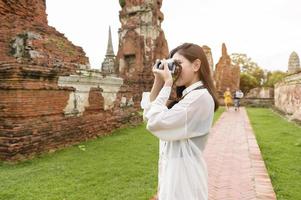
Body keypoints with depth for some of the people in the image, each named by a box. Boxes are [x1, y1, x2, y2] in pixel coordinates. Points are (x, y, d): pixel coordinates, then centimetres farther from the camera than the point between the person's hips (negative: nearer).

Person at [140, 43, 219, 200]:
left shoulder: (200, 97, -19)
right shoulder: (186, 96, 9)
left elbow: (155, 122, -23)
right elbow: (148, 116, 8)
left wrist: (167, 84, -16)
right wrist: (158, 82, 1)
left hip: (184, 177, -8)